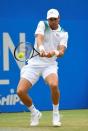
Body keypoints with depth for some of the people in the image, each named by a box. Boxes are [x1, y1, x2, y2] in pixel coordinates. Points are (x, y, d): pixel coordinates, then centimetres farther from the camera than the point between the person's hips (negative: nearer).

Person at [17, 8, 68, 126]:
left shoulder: (63, 33, 4)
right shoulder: (42, 25, 0)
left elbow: (61, 52, -9)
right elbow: (39, 38, -19)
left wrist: (55, 52, -33)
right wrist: (41, 48, -41)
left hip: (50, 64, 0)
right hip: (34, 63, 0)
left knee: (54, 85, -32)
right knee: (20, 91, -15)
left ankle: (56, 113, -6)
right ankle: (35, 113, 13)